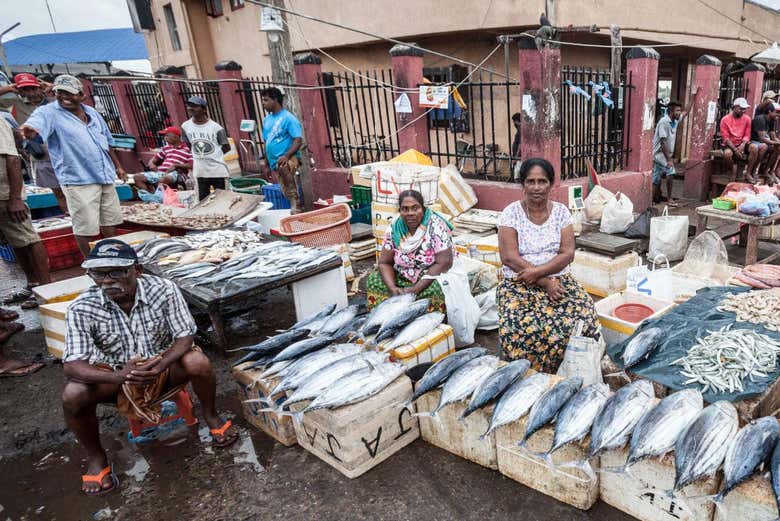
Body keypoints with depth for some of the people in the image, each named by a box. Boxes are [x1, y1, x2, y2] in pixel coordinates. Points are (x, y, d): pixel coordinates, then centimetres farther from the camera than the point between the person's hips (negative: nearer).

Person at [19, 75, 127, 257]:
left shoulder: (92, 112, 12)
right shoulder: (49, 113, -7)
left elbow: (107, 142, 21)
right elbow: (35, 125, -29)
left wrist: (118, 166, 23)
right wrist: (29, 130, -52)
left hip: (106, 177, 6)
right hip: (79, 181, -6)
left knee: (110, 221, 18)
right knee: (86, 228, -4)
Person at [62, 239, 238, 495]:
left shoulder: (163, 290, -21)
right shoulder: (82, 309, -20)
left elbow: (185, 336, -17)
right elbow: (72, 365, -24)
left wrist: (161, 364, -38)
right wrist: (119, 376, -43)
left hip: (163, 365, -1)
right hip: (115, 375, 1)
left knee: (197, 362, -30)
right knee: (73, 395, -27)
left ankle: (211, 416, 0)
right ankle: (95, 457, 2)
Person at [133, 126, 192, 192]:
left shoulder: (187, 149, 1)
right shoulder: (166, 148, 24)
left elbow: (191, 165, -11)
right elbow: (154, 159, 28)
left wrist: (176, 165, -18)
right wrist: (151, 164, 4)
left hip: (176, 173, -7)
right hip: (160, 172, 8)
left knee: (164, 179, -42)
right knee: (137, 177, -8)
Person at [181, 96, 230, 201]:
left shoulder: (216, 127, -11)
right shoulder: (185, 126, 1)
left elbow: (226, 147, -2)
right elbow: (188, 146, 13)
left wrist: (214, 155, 0)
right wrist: (199, 156, 6)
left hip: (218, 171, -3)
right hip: (200, 172, 4)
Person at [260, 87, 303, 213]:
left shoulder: (288, 118, -8)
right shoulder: (267, 120, 14)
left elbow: (298, 141, -17)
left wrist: (286, 156, -31)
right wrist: (267, 164, 19)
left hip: (289, 157, -8)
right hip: (275, 162, 8)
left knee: (284, 168, -40)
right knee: (286, 192, 10)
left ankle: (294, 202, -37)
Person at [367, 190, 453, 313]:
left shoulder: (436, 226, -19)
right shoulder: (394, 227, -6)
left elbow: (444, 263, -23)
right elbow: (385, 262, -2)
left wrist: (416, 289, -26)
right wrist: (393, 288, -21)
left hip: (431, 278, -4)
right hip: (402, 279, 4)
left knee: (438, 288, -34)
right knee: (373, 280, -14)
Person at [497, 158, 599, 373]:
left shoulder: (561, 211, 6)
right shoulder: (511, 213, -2)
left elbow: (567, 254, -2)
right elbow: (509, 257, -11)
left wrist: (537, 272, -18)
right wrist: (545, 282, -16)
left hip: (559, 280, 3)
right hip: (519, 283, -2)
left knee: (584, 319, -25)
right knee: (520, 327, -32)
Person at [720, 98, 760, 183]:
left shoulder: (747, 118, 0)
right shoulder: (725, 119, -9)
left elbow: (747, 135, 0)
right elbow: (725, 138, -12)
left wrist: (742, 145, -21)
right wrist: (735, 149, -22)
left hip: (742, 143, 3)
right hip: (729, 144, -3)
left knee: (755, 148, -26)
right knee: (727, 153, -37)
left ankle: (748, 173, -16)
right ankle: (733, 171, -8)